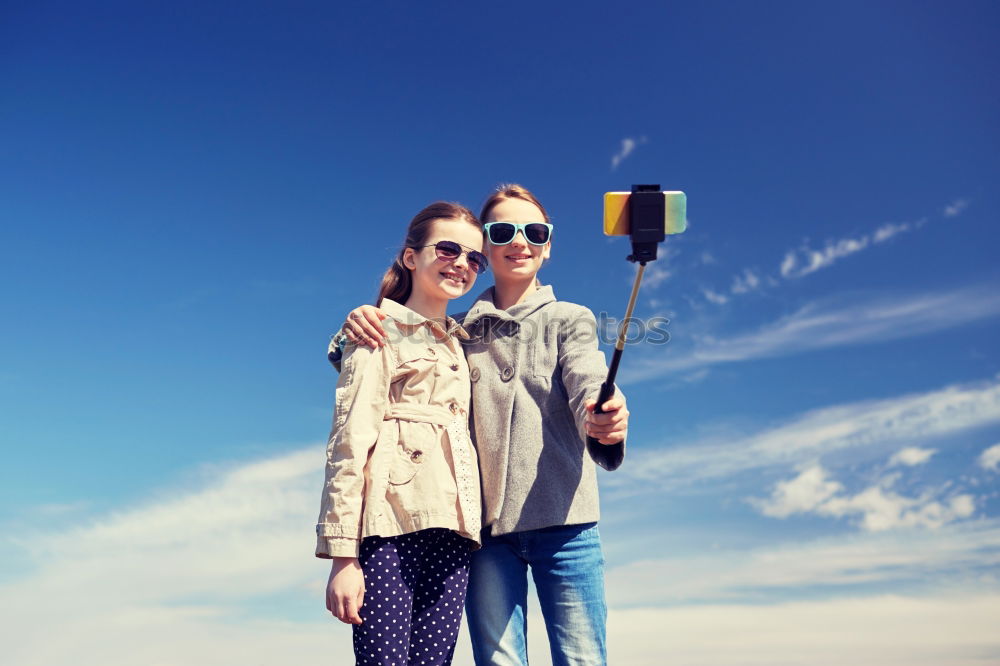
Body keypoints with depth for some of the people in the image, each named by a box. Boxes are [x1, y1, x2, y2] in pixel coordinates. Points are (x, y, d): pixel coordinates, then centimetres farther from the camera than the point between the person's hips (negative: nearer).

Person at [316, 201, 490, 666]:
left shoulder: (459, 345, 24)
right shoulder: (379, 332, 5)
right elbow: (349, 440, -4)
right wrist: (343, 554, -12)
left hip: (450, 529, 6)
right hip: (392, 524, -5)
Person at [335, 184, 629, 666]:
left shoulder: (569, 319, 8)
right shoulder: (458, 332, 15)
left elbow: (587, 383, -11)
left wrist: (602, 419, -35)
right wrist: (357, 329, -8)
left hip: (561, 519, -1)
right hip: (486, 523, 2)